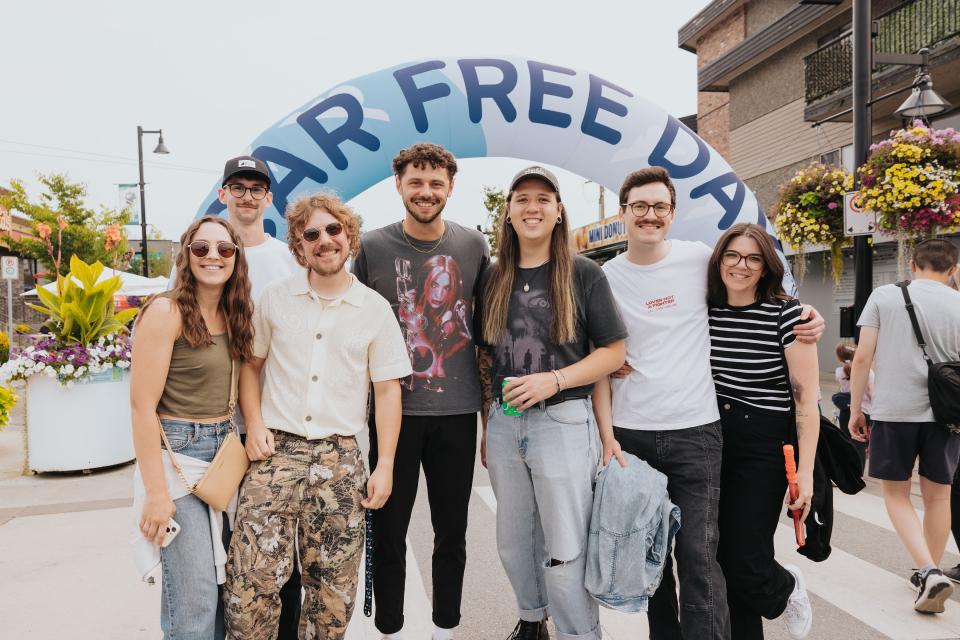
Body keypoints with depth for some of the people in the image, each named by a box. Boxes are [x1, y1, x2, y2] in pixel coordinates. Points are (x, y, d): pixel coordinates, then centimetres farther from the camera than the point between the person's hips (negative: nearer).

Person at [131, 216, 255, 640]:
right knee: (193, 597, -2)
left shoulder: (234, 317, 8)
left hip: (224, 451, 7)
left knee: (224, 583, 14)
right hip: (177, 452, -7)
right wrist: (155, 492, -17)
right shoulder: (166, 311, -13)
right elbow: (142, 405, -15)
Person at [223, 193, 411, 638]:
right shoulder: (275, 298, 5)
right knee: (250, 580, -4)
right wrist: (255, 424, -2)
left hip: (339, 457, 0)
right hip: (275, 451, 0)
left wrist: (386, 464, -2)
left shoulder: (374, 308, 2)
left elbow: (387, 389, 3)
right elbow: (250, 364, 13)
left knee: (333, 589, 8)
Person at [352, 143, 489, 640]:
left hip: (457, 410, 1)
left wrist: (489, 398, 8)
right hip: (394, 408, -1)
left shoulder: (473, 245, 2)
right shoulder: (372, 246, -2)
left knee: (452, 531, 13)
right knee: (389, 529, 10)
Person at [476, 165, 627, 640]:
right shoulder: (493, 279, 7)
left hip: (563, 423, -4)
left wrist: (554, 379, -19)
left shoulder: (584, 275, -5)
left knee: (565, 553, 3)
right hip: (504, 423, 4)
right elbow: (487, 359, 12)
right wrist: (487, 427, 10)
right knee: (513, 543, 18)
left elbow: (614, 352, -5)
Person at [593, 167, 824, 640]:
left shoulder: (699, 258, 0)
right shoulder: (606, 278, 2)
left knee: (698, 556, -5)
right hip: (630, 433, 2)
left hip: (695, 430, -1)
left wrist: (803, 316, 1)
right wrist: (606, 433, -5)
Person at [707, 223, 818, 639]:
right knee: (720, 557, 9)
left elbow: (806, 395, -10)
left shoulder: (786, 313, -10)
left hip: (764, 447, -4)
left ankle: (786, 588, 33)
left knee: (744, 561, -3)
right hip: (711, 441, 4)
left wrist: (806, 471, -13)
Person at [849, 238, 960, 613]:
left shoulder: (884, 296, -2)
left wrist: (855, 409, 3)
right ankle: (929, 575, 27)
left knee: (896, 494, 11)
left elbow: (863, 358, -5)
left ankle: (929, 572, -4)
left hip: (893, 411, -2)